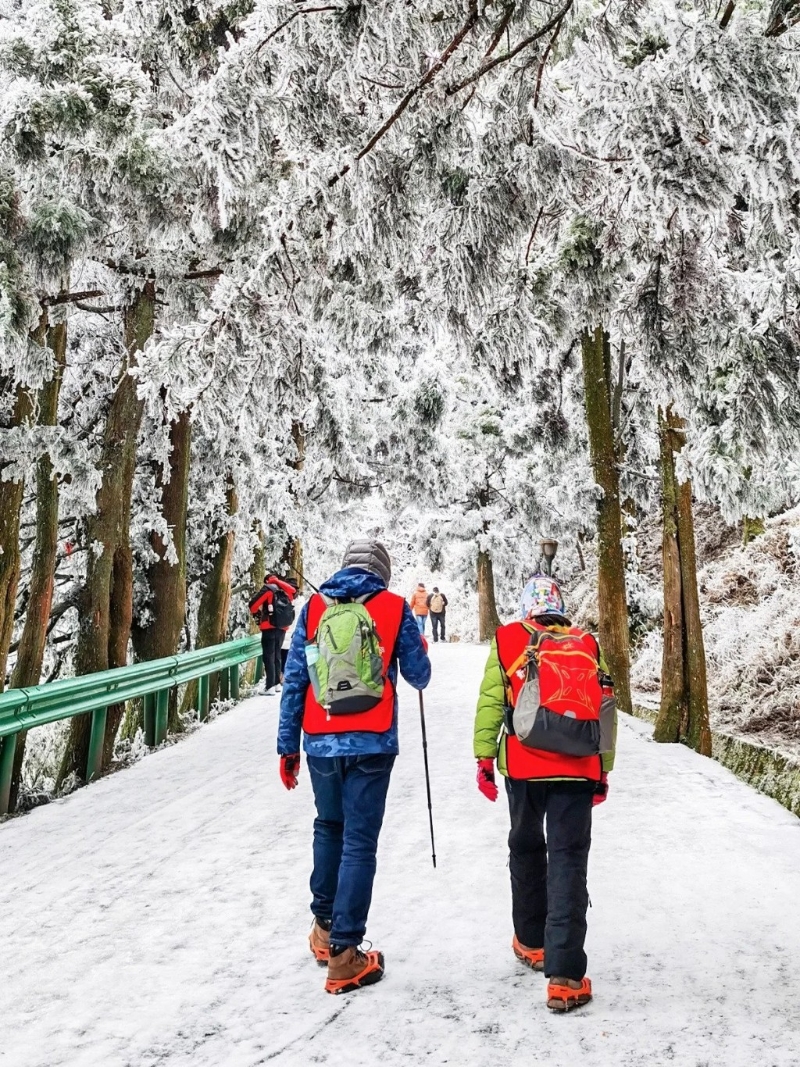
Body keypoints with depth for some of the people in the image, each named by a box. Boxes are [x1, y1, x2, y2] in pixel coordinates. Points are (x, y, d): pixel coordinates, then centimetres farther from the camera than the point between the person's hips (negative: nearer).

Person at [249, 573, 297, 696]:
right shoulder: (286, 590, 10)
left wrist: (256, 614, 10)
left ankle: (270, 687, -10)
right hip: (282, 627, 6)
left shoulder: (268, 589, -5)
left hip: (270, 627, -6)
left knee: (269, 656, -5)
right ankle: (277, 683, 23)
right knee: (277, 654, 18)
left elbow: (253, 604, -8)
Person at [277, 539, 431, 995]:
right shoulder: (395, 607, 0)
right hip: (371, 743, -3)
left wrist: (288, 745, 10)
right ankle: (344, 954, 5)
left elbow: (294, 680, 4)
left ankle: (325, 928, 34)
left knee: (329, 828, 23)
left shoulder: (314, 606, 5)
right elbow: (419, 677, 7)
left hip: (321, 742, 3)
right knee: (360, 841, 4)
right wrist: (421, 649, 29)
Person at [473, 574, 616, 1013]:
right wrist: (604, 770, 17)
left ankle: (531, 941, 35)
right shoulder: (587, 645, 8)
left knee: (526, 850, 20)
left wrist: (484, 758, 4)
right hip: (578, 770, 0)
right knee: (568, 863, 2)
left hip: (523, 767, 0)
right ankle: (564, 976, -3)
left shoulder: (507, 640, 2)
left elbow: (490, 702, -2)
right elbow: (604, 711, 10)